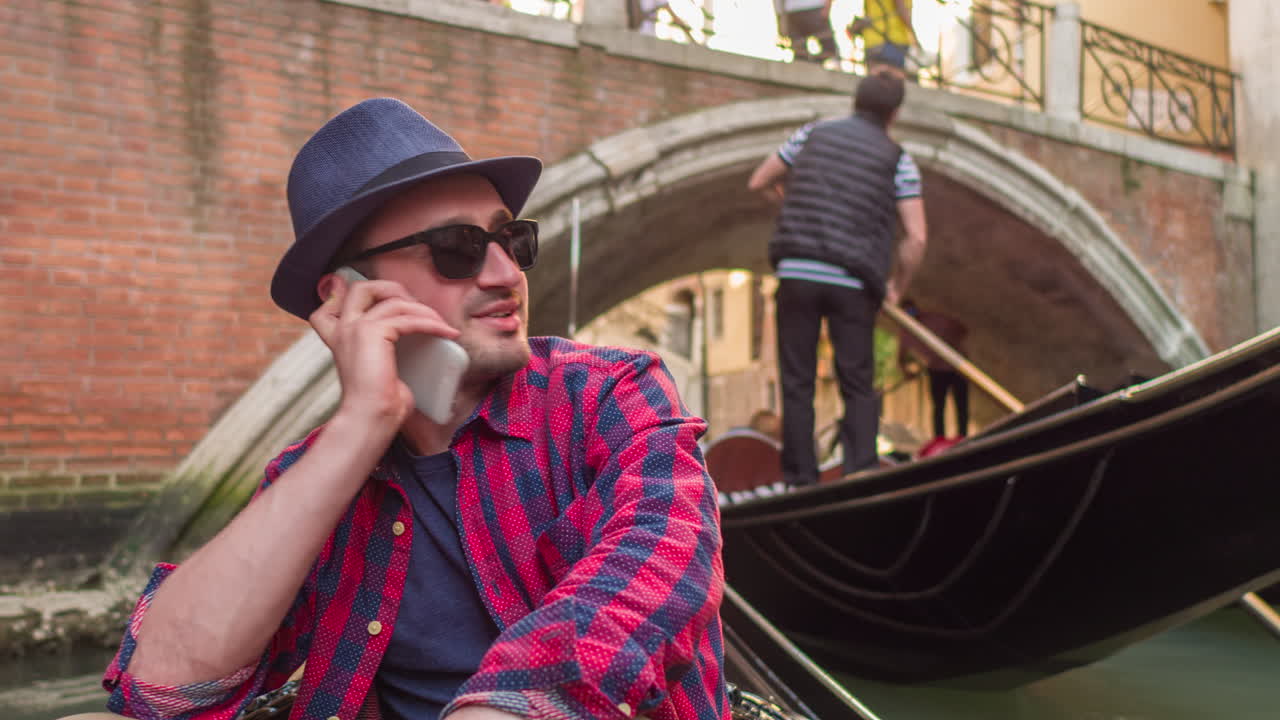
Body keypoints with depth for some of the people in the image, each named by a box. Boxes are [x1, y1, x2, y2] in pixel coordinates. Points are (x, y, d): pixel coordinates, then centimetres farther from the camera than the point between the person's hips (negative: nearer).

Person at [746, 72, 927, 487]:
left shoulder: (812, 134, 12)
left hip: (796, 275, 1)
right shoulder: (897, 160, 6)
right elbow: (916, 238, -2)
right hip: (854, 284, -1)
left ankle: (800, 481, 6)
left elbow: (758, 183, 21)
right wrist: (896, 288, 12)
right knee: (858, 387, 8)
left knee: (797, 385, 6)